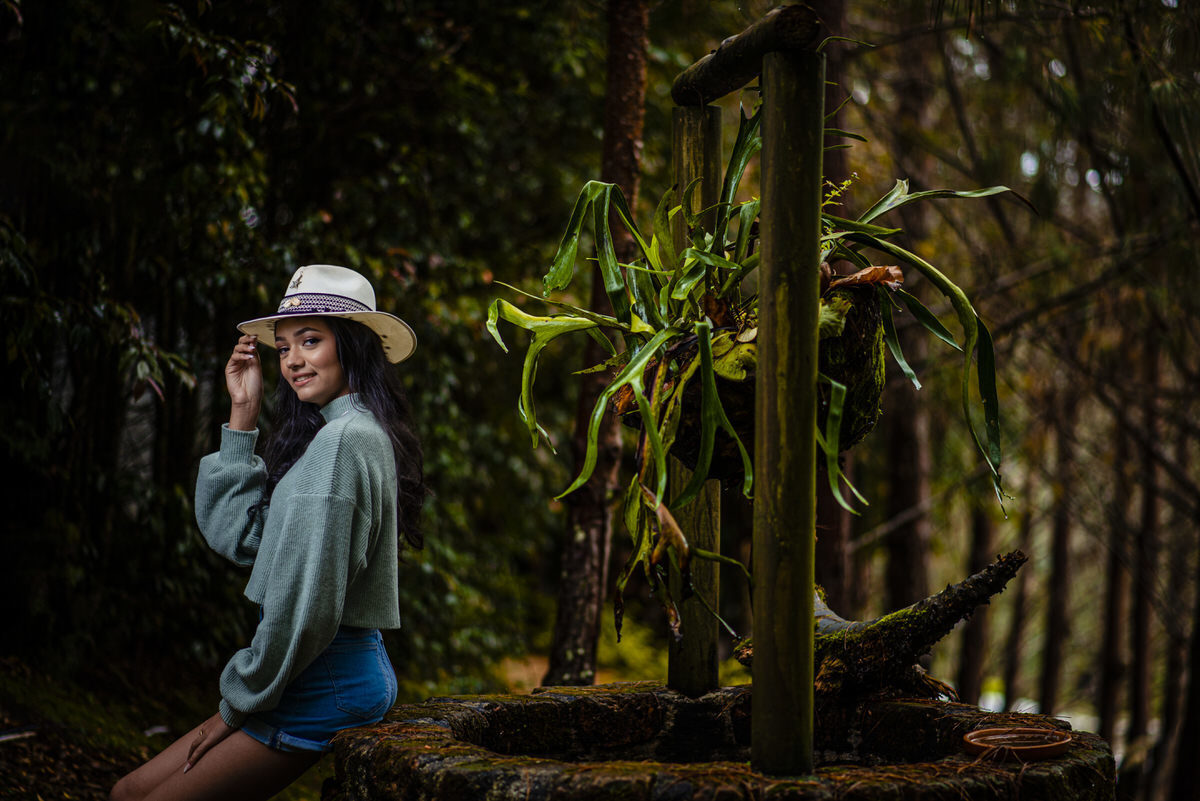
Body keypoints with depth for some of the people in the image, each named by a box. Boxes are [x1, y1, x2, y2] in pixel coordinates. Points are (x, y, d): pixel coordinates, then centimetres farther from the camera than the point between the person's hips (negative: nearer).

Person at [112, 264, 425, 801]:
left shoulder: (343, 439, -17)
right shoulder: (332, 434, 16)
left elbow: (307, 601, -20)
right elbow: (236, 534, 13)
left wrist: (237, 704, -10)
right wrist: (243, 416, 10)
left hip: (327, 680, -10)